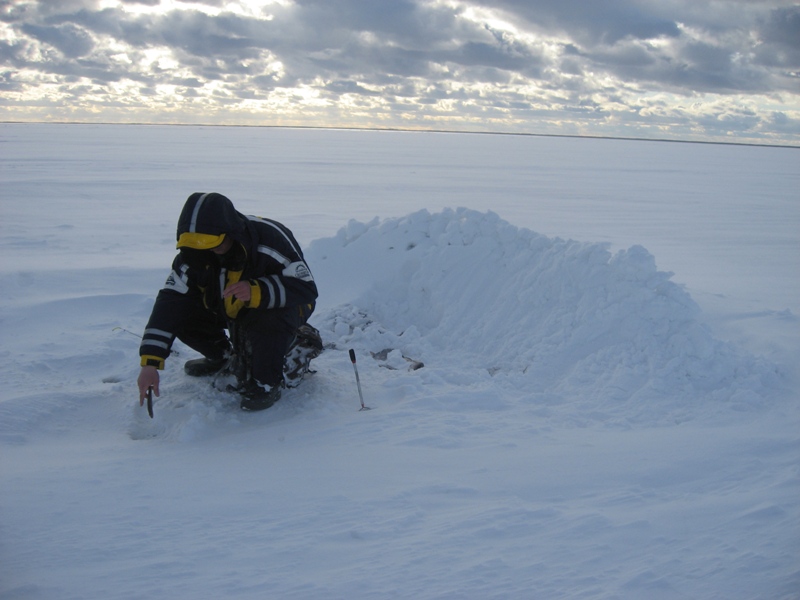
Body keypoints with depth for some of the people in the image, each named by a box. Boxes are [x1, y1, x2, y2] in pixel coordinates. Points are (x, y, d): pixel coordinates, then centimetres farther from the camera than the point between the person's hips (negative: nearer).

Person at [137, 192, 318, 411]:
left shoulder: (270, 239, -32)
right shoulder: (194, 253, -19)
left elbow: (307, 289, -32)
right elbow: (169, 303, -22)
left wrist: (256, 292, -48)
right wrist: (149, 363, -31)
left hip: (280, 304, -5)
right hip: (231, 309, 5)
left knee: (268, 321, -38)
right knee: (181, 314, -14)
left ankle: (267, 383, -10)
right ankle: (224, 356, 14)